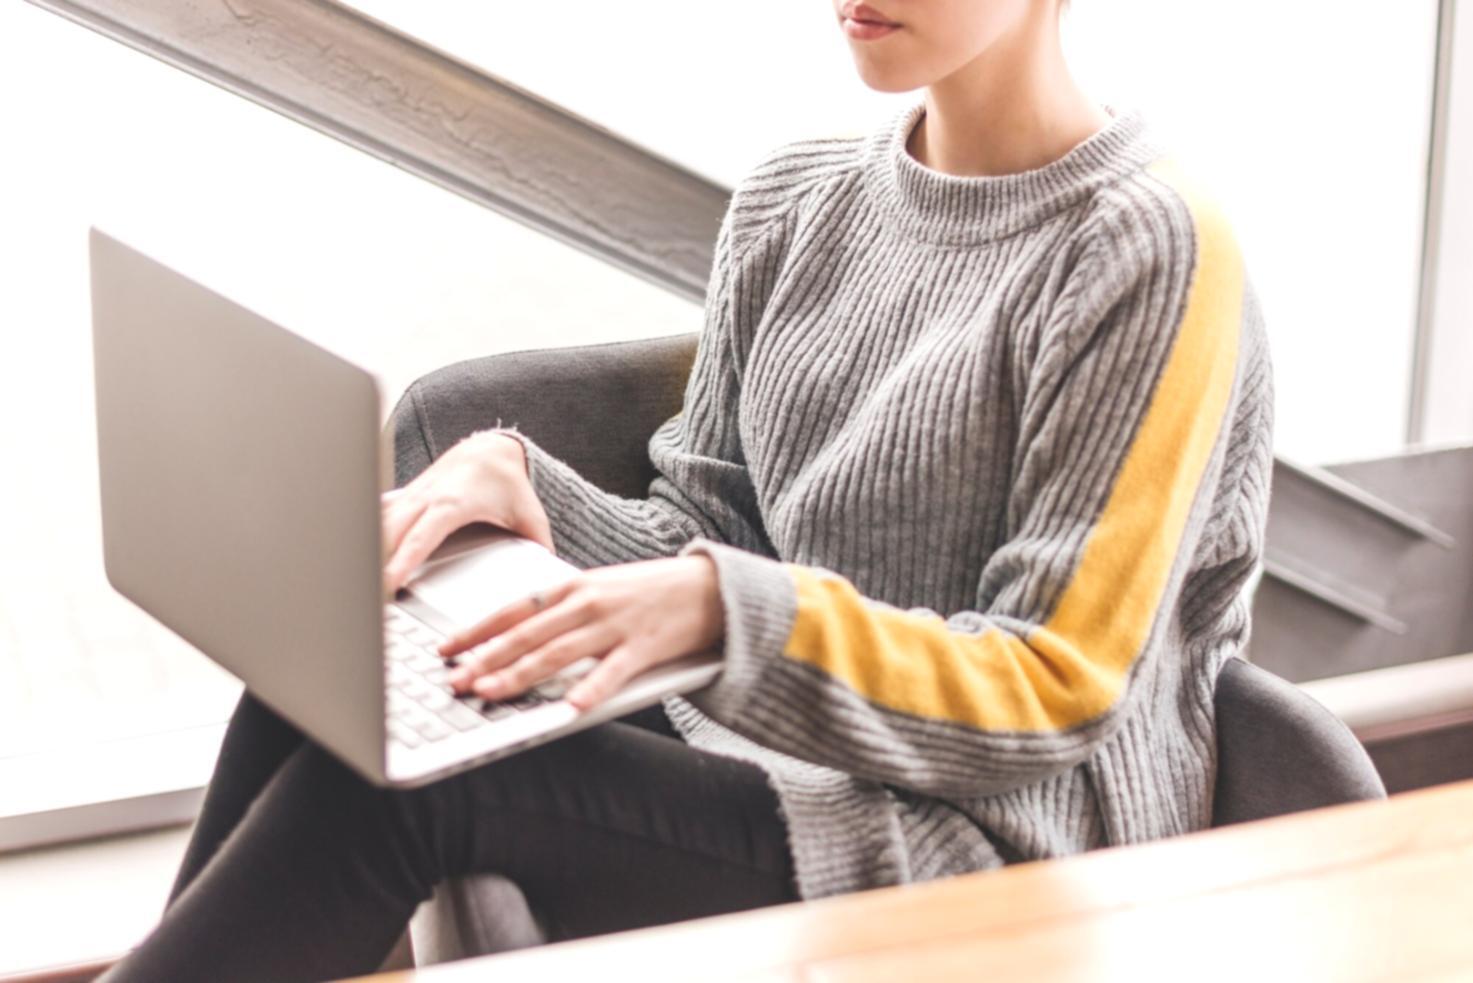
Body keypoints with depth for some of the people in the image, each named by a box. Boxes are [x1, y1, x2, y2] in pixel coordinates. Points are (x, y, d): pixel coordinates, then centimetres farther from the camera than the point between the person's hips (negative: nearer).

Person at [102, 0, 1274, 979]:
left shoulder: (1152, 257, -13)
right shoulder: (794, 198, 9)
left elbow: (1056, 693, -17)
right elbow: (706, 538, 10)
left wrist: (728, 608, -29)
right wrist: (522, 478, -10)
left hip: (999, 842, -6)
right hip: (773, 740, 7)